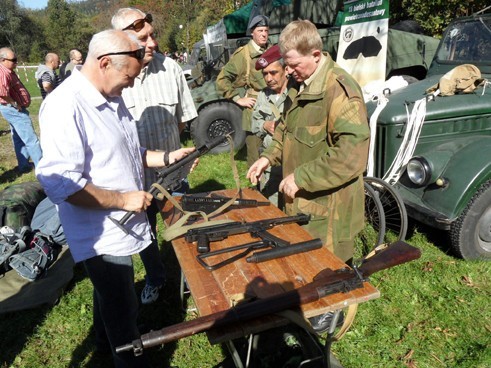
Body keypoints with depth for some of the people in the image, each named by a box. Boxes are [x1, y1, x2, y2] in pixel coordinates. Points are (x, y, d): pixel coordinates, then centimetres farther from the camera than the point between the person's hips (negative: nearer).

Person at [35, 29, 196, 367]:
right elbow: (61, 184, -28)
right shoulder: (66, 107, -24)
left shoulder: (111, 98, 5)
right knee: (123, 310, 10)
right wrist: (124, 200, -22)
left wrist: (167, 157, 2)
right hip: (102, 235, -9)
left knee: (112, 297, 30)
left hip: (119, 226, 9)